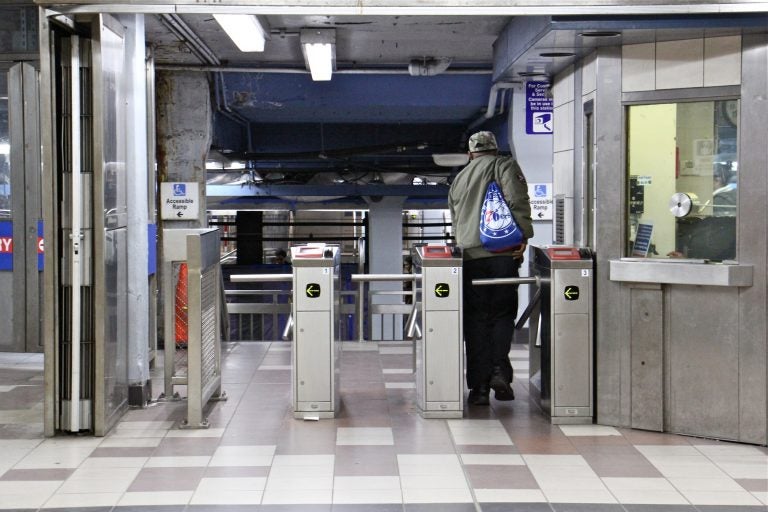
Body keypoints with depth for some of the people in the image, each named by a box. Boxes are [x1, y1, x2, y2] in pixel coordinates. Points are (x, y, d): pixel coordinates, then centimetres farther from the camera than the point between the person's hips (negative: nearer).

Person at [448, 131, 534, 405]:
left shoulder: (459, 179, 22)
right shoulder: (505, 166, 7)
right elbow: (518, 202, -9)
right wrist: (523, 237, -10)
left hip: (469, 255, 3)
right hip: (503, 252, -3)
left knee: (475, 319, 4)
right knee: (503, 313, 8)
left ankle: (478, 386, 1)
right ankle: (499, 369, -8)